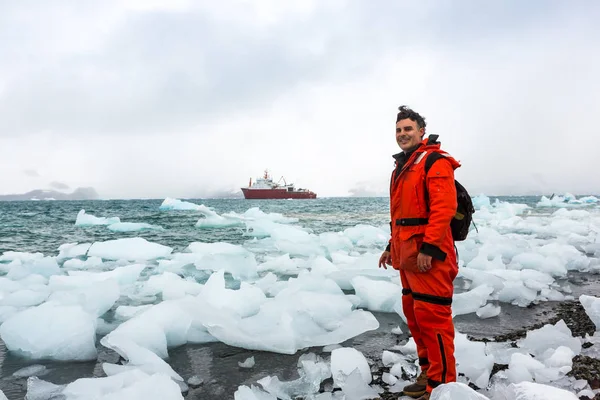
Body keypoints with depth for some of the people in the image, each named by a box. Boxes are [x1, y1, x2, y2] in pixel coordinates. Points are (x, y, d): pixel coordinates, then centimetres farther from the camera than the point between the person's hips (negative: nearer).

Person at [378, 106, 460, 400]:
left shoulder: (435, 161, -8)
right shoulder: (402, 167, 20)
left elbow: (443, 207, -19)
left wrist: (429, 248, -23)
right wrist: (393, 246, 23)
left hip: (428, 255, -9)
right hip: (408, 254, 10)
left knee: (432, 317, -5)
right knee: (414, 315, 15)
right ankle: (428, 373, 29)